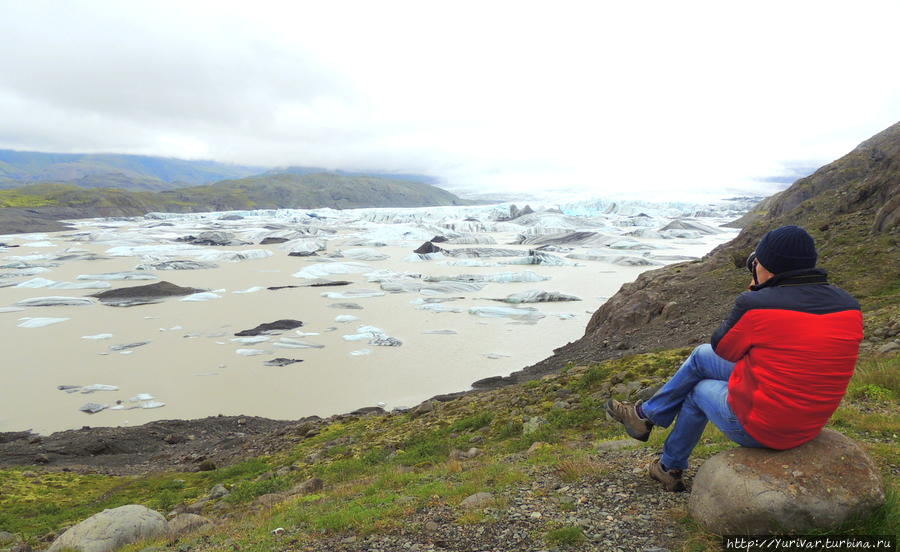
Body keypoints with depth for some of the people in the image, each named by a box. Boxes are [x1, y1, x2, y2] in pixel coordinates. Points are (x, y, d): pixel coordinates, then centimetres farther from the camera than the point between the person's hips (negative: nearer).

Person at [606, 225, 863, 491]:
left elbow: (723, 348, -5)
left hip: (756, 427, -7)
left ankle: (670, 468, 43)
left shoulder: (755, 305, -24)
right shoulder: (849, 306, -4)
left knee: (698, 389, 24)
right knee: (702, 355, 17)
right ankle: (646, 414, 34)